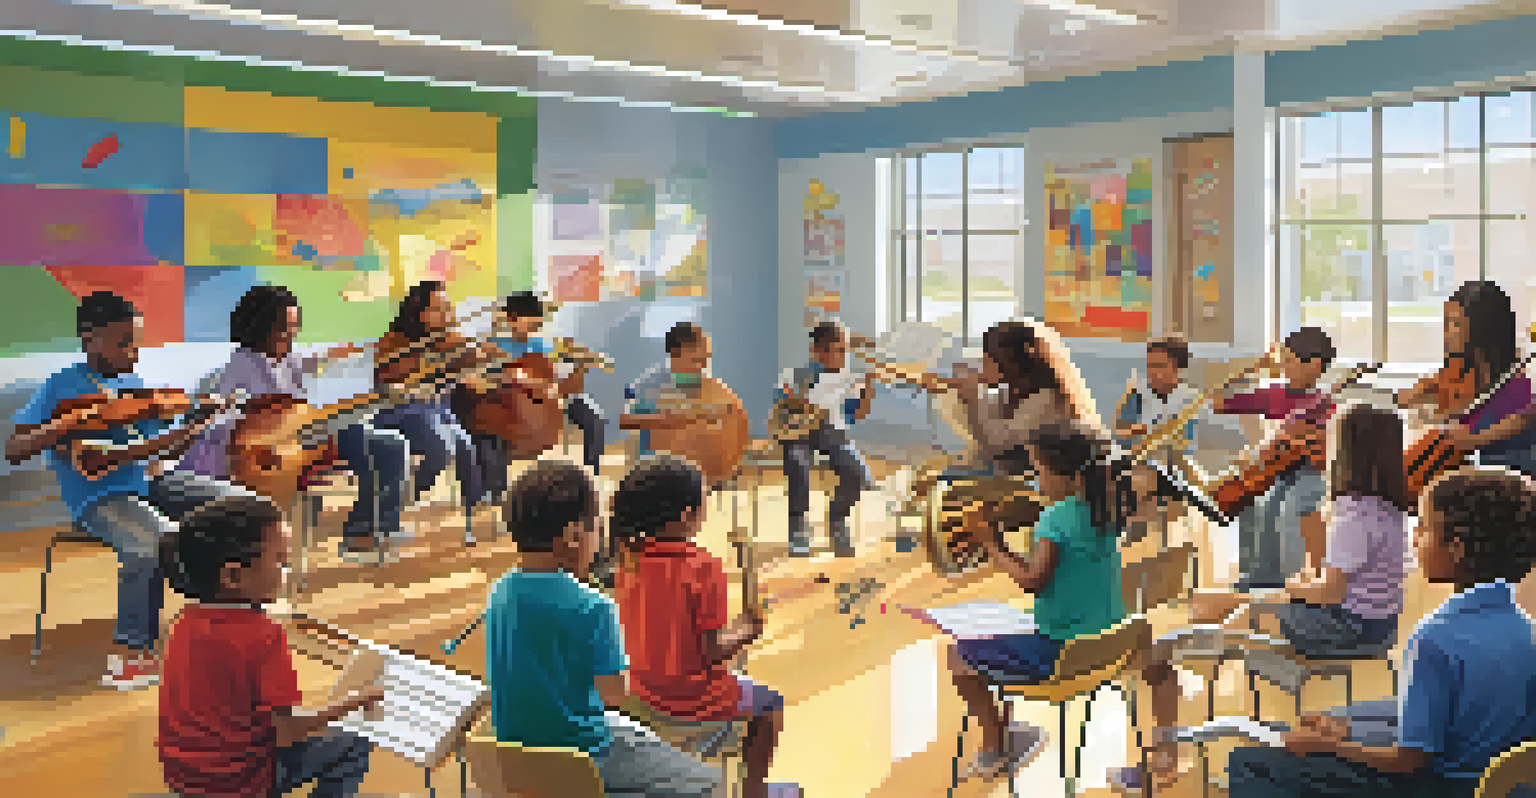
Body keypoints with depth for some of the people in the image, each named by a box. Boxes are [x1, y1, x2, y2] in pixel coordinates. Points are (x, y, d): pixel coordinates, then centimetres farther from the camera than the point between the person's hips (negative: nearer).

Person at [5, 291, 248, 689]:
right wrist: (68, 422, -23)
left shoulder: (134, 384, 13)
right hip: (97, 497, -7)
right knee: (154, 544, -36)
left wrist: (186, 433, -4)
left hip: (148, 481, 7)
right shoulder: (62, 387, -5)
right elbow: (13, 450, -11)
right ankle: (131, 649, -16)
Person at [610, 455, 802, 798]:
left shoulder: (630, 562, -4)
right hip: (693, 698, -7)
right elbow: (711, 651, -22)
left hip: (644, 690, 7)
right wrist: (745, 631, -4)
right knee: (771, 704, 19)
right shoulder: (703, 567, -24)